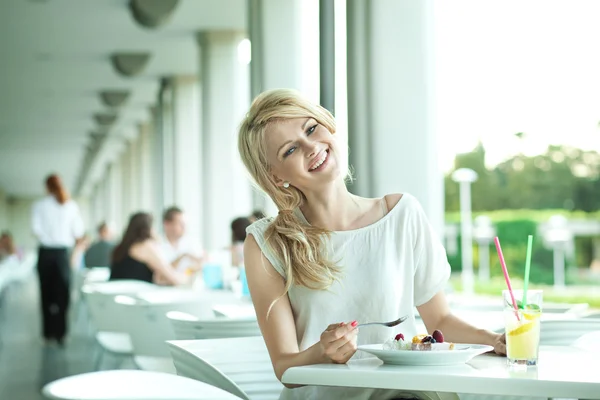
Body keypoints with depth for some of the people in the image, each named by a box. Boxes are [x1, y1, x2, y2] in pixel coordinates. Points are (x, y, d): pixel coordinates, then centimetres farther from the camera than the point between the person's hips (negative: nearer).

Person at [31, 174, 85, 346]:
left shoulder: (39, 205, -2)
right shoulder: (72, 205, 2)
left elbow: (36, 229, -8)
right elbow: (78, 232, -1)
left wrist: (46, 239, 10)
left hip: (46, 252, -1)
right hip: (63, 252, 1)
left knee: (47, 294, 7)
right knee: (63, 293, 3)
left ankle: (49, 332, 8)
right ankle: (60, 332, -1)